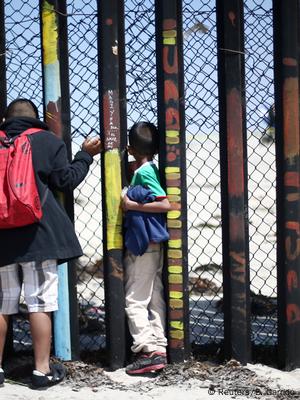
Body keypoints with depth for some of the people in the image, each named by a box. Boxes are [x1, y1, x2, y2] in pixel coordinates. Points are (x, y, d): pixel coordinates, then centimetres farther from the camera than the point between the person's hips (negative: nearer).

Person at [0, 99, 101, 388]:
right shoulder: (48, 141, -1)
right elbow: (65, 181, 1)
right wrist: (85, 155, 14)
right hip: (38, 234, -3)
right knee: (40, 302, 0)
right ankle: (42, 370, 2)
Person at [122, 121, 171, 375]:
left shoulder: (142, 172, -14)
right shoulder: (153, 169, 11)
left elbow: (166, 204, -23)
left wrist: (132, 205, -19)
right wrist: (133, 203, 10)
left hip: (142, 246, -9)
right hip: (154, 244, 9)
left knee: (135, 300, -5)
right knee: (155, 298, 10)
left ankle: (147, 351, -9)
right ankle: (159, 349, 13)